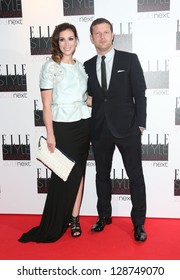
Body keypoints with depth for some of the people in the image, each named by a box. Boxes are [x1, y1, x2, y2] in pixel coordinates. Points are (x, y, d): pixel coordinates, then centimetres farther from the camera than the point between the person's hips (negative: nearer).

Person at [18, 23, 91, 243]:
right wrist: (50, 135, -13)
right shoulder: (50, 67, -5)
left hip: (83, 125, 5)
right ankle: (54, 226, 18)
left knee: (78, 172, 8)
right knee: (62, 175, 1)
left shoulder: (81, 66, 11)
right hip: (62, 127, -5)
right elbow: (46, 105, -9)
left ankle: (74, 218, 21)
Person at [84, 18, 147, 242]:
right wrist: (88, 126, 3)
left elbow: (140, 94, -2)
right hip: (99, 130, 3)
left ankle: (138, 223, 20)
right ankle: (104, 216, 32)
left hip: (127, 128, -3)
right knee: (102, 175, 14)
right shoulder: (87, 66, 8)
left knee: (135, 176, 4)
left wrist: (140, 124, -8)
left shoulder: (130, 60, 0)